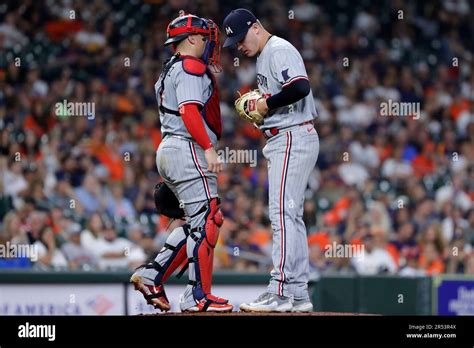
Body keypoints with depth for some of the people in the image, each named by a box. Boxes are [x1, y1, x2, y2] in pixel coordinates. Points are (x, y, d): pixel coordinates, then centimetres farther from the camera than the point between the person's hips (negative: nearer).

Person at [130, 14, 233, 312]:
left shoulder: (169, 71, 24)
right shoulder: (192, 67, -8)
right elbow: (189, 110, -21)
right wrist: (208, 149, -27)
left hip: (167, 151, 10)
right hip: (188, 150, -10)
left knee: (197, 223, 13)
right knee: (206, 220, -10)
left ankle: (152, 276, 9)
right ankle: (198, 296, -13)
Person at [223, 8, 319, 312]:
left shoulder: (279, 50, -12)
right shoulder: (265, 56, 20)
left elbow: (301, 87, -27)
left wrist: (268, 103, -17)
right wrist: (256, 105, 6)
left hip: (292, 139, -11)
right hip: (285, 141, 11)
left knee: (283, 212, -14)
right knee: (291, 216, 11)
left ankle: (280, 292, -18)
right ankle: (299, 295, 13)